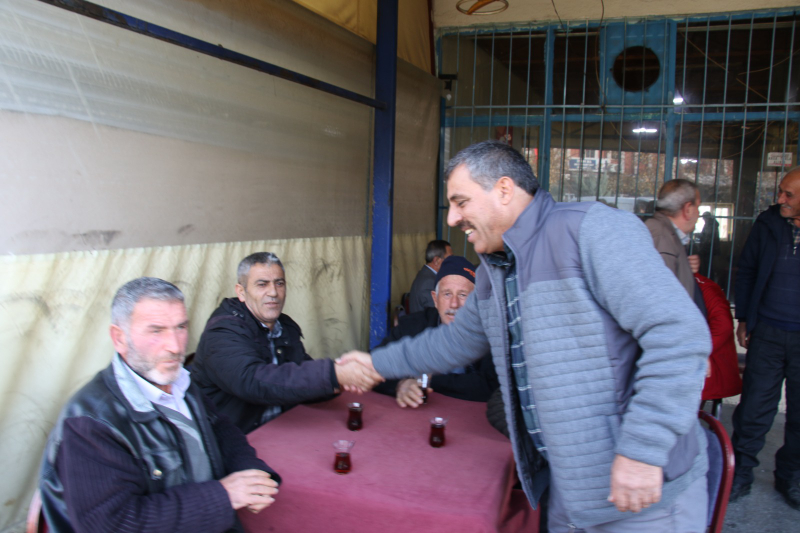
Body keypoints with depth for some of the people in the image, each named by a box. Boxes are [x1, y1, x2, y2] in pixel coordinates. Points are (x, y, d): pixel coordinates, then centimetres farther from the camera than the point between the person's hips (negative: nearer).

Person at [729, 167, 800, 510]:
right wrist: (743, 318, 6)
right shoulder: (768, 223, -1)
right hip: (767, 332, 1)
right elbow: (747, 270, 8)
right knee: (754, 407, 5)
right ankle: (740, 471, 19)